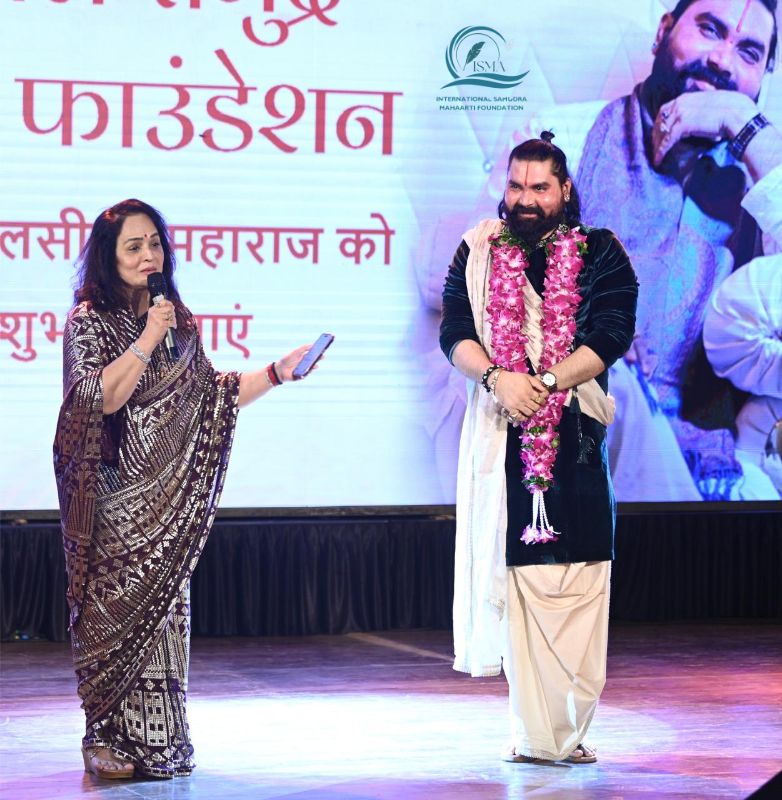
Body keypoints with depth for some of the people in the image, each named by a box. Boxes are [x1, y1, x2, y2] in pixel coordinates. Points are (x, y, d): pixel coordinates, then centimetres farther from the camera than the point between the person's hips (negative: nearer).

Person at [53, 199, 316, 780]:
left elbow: (209, 394, 16)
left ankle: (159, 739, 10)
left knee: (165, 601, 4)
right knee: (118, 603, -6)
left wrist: (275, 374, 9)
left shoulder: (180, 318, 12)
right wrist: (148, 339, -17)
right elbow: (102, 397, -16)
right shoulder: (89, 321, -4)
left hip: (169, 492, 5)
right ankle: (110, 739, 0)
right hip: (116, 489, -5)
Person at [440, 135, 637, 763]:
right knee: (512, 572, -4)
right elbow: (454, 333, 3)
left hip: (577, 434, 0)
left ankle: (570, 727, 2)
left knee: (579, 581, -4)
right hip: (502, 433, 1)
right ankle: (532, 731, -2)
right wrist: (497, 378, -16)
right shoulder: (477, 253, 11)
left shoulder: (600, 253, 7)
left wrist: (545, 382, -15)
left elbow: (612, 335, -4)